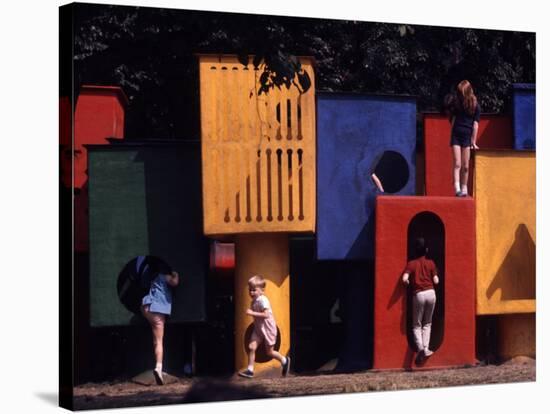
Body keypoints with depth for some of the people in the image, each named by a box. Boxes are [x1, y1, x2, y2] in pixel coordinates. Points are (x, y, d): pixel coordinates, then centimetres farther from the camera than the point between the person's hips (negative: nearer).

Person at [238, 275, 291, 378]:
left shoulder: (263, 300, -22)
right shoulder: (253, 301, 4)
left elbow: (266, 315, -32)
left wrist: (252, 313, -31)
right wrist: (250, 313, 0)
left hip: (268, 328, -7)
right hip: (258, 328, 7)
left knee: (269, 352, 6)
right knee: (251, 347, -8)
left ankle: (285, 361, 31)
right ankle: (250, 370, -6)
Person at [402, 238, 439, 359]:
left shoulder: (411, 264, 1)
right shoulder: (431, 263, 5)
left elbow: (404, 279, -13)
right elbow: (436, 281, 2)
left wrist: (410, 284, 8)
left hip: (418, 294, -2)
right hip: (430, 293, 2)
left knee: (417, 325, 8)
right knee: (427, 323, 15)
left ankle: (420, 347, -14)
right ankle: (426, 348, 1)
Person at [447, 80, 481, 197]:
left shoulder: (475, 105, -1)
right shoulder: (456, 102, 5)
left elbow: (475, 124, -3)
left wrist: (473, 141, -6)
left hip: (467, 136, -1)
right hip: (456, 135, 1)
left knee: (465, 166, 3)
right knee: (457, 164, -10)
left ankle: (464, 189, 11)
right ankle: (457, 188, -18)